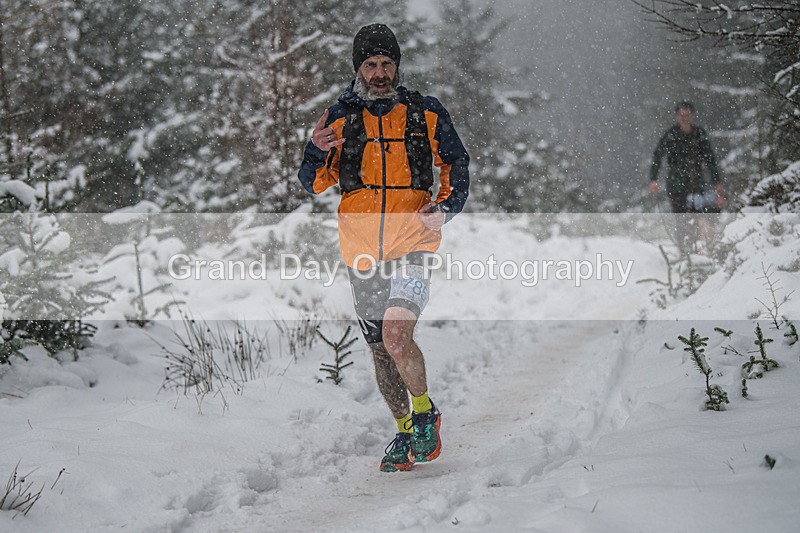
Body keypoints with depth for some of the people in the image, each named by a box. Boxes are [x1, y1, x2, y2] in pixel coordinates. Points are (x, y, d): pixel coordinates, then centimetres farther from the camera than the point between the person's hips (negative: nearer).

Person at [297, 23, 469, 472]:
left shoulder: (426, 114, 1)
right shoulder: (340, 118, 5)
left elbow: (457, 164, 12)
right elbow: (315, 185, 5)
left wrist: (445, 206, -6)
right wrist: (316, 154, -16)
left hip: (413, 244, -3)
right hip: (363, 250, 3)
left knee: (396, 336, -23)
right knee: (380, 351, 11)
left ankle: (426, 413, 1)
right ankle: (405, 431, 30)